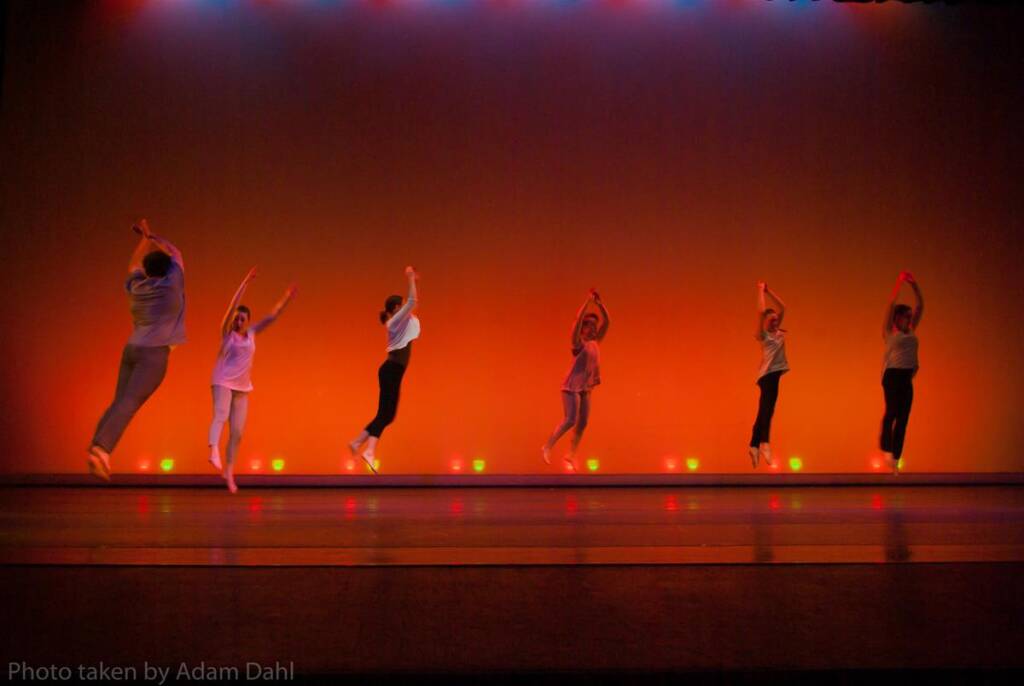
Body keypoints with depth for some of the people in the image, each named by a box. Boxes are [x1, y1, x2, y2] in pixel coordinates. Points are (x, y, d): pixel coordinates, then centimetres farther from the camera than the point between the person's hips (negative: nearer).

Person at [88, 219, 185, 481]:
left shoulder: (136, 286, 12)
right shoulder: (172, 282, -1)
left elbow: (134, 264, 34)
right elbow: (174, 253, 17)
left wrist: (145, 238, 46)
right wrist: (151, 235, 30)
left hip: (131, 350, 6)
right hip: (154, 354, -6)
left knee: (119, 402, 7)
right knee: (129, 403, -15)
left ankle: (96, 449, -4)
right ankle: (101, 450, -26)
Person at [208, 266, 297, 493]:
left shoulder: (251, 333, 8)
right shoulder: (227, 332, -3)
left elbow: (271, 317, 10)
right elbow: (232, 306, -15)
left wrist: (286, 298, 4)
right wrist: (245, 283, -21)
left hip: (242, 388, 5)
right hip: (223, 382, -5)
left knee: (237, 433, 3)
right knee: (220, 415, -31)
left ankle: (229, 472, 10)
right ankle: (214, 453, -52)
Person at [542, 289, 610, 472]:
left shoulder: (595, 342, 10)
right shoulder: (579, 342, -8)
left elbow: (607, 321, 8)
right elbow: (578, 319, -22)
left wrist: (599, 303, -1)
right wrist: (588, 301, -23)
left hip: (585, 389, 7)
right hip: (572, 387, -7)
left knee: (582, 423, 5)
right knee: (570, 420, -11)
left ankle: (571, 455, 15)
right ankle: (547, 447, 2)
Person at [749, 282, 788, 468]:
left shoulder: (779, 333, 15)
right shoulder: (762, 334, -3)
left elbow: (782, 307, 17)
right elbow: (761, 311, -13)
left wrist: (769, 291, 17)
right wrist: (761, 291, -4)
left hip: (774, 374, 8)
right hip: (768, 374, -8)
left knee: (764, 412, 8)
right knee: (766, 410, -16)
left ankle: (754, 445, 12)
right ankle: (765, 443, -22)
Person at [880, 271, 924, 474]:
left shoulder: (911, 331, 15)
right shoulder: (889, 331, 0)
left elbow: (920, 306, 12)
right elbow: (891, 305, -9)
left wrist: (915, 286, 5)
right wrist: (899, 284, -9)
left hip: (907, 377, 6)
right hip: (892, 375, -6)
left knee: (903, 418, 2)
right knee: (892, 411, -19)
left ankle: (895, 458, 6)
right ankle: (886, 448, -3)